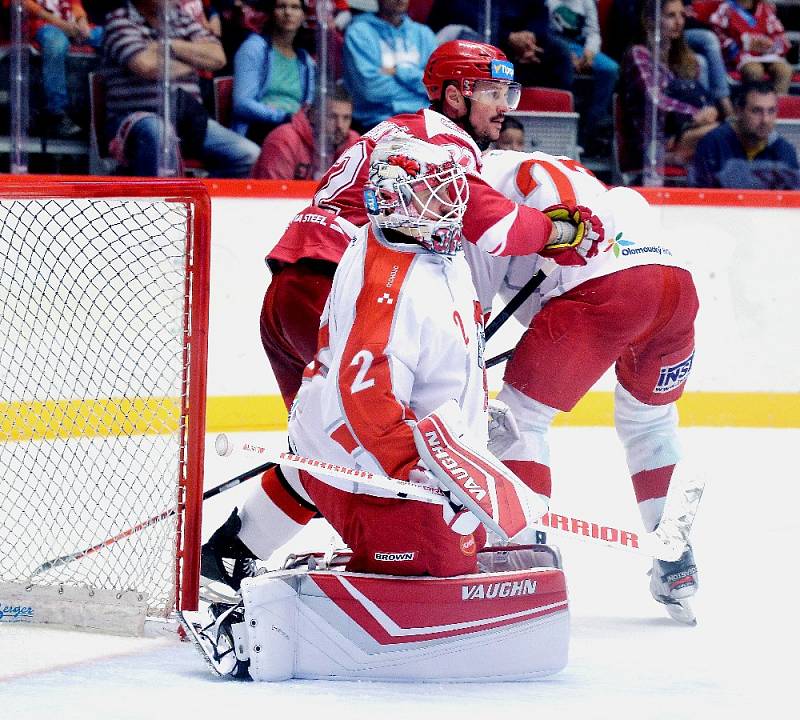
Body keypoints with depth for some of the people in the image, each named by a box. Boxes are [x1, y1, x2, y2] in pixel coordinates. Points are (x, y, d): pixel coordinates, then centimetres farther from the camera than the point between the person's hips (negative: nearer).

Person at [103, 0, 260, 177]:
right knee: (158, 133, -43)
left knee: (250, 155, -13)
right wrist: (187, 66, 2)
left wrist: (169, 45, -5)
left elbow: (217, 57, 6)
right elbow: (146, 66, -16)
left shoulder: (181, 17, 19)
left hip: (185, 118, 6)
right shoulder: (119, 20, 1)